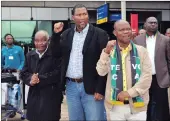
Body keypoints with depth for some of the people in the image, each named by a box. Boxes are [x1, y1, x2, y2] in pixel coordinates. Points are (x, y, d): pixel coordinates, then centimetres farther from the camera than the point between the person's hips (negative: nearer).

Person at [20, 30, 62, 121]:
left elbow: (57, 73, -15)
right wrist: (30, 79, -13)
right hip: (34, 96, 5)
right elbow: (23, 73, 9)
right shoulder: (30, 55, 13)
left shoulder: (55, 54, -7)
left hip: (50, 96, -5)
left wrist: (40, 79, -17)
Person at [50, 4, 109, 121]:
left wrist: (100, 89, -13)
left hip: (91, 87, -5)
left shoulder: (99, 34, -6)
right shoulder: (67, 34, 10)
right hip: (71, 86, 5)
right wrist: (56, 34, -4)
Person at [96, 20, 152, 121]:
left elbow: (147, 76, -4)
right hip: (114, 106, 0)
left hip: (137, 105, 0)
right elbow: (101, 72, -6)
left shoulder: (142, 51, 3)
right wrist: (106, 52, -16)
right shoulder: (109, 51, 3)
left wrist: (130, 93, -12)